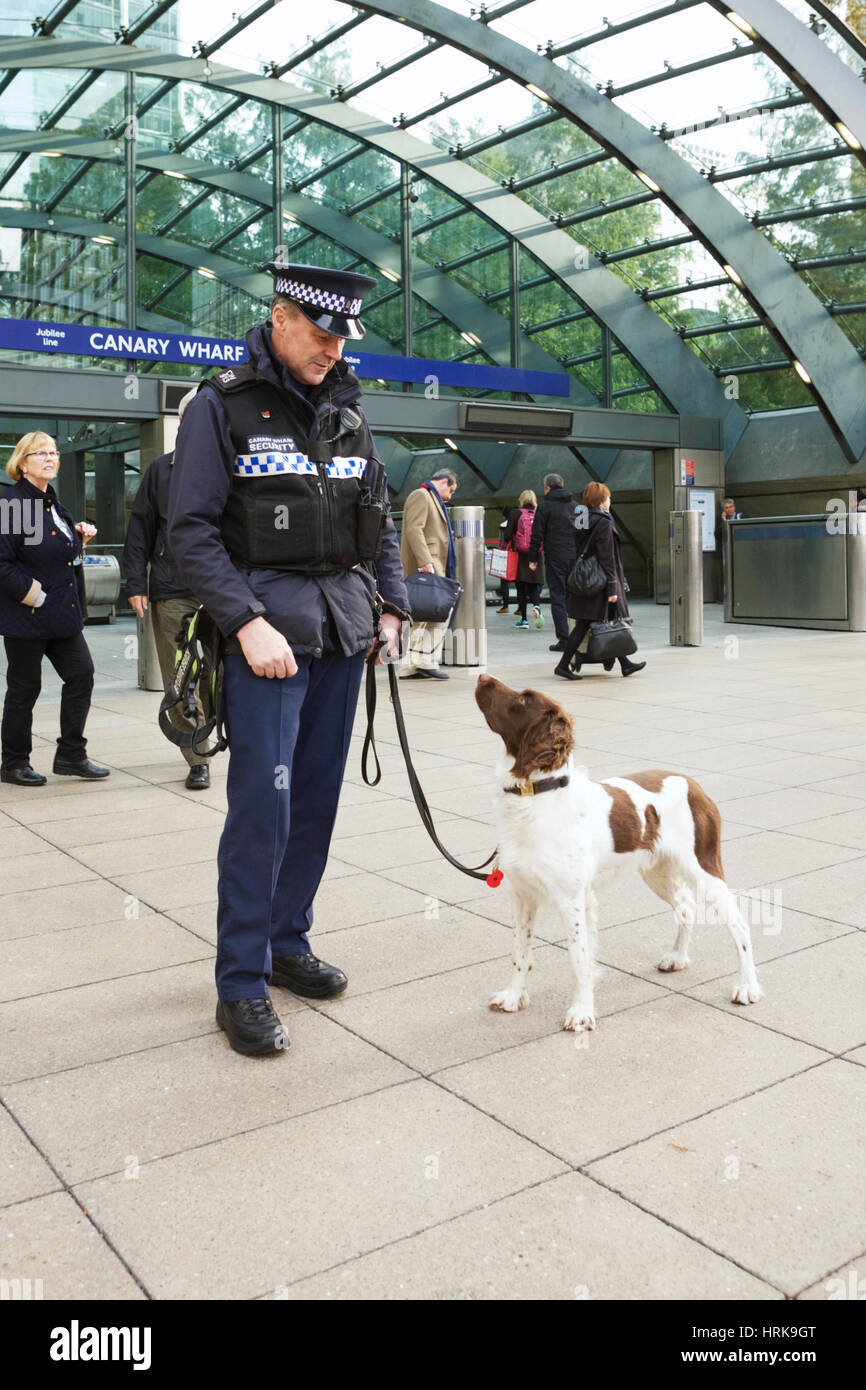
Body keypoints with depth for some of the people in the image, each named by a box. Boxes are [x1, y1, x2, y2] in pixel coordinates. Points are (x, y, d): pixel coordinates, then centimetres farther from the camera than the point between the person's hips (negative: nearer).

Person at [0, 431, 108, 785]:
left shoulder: (54, 504, 13)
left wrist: (79, 538, 8)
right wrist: (33, 595, -19)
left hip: (61, 614, 8)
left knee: (81, 675, 5)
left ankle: (71, 755, 17)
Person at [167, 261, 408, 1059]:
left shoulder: (346, 413, 15)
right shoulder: (223, 405, -2)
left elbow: (380, 520, 20)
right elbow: (190, 528, -8)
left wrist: (393, 605, 8)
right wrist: (248, 623, -17)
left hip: (342, 630, 6)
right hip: (268, 625, -6)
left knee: (318, 798, 9)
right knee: (262, 804, -9)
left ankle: (288, 944, 24)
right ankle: (242, 985, 1)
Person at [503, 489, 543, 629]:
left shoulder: (515, 513, -3)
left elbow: (508, 534, -7)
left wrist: (509, 546, 9)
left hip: (520, 555, -1)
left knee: (521, 587, 6)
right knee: (535, 586, 8)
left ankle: (523, 618, 7)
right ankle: (536, 607, -21)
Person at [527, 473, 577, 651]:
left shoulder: (545, 506, -2)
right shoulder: (574, 505, 14)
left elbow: (537, 534, -5)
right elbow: (583, 531, 16)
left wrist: (533, 559, 0)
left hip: (555, 558, -5)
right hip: (575, 556, 5)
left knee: (558, 597, -2)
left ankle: (563, 639, -5)